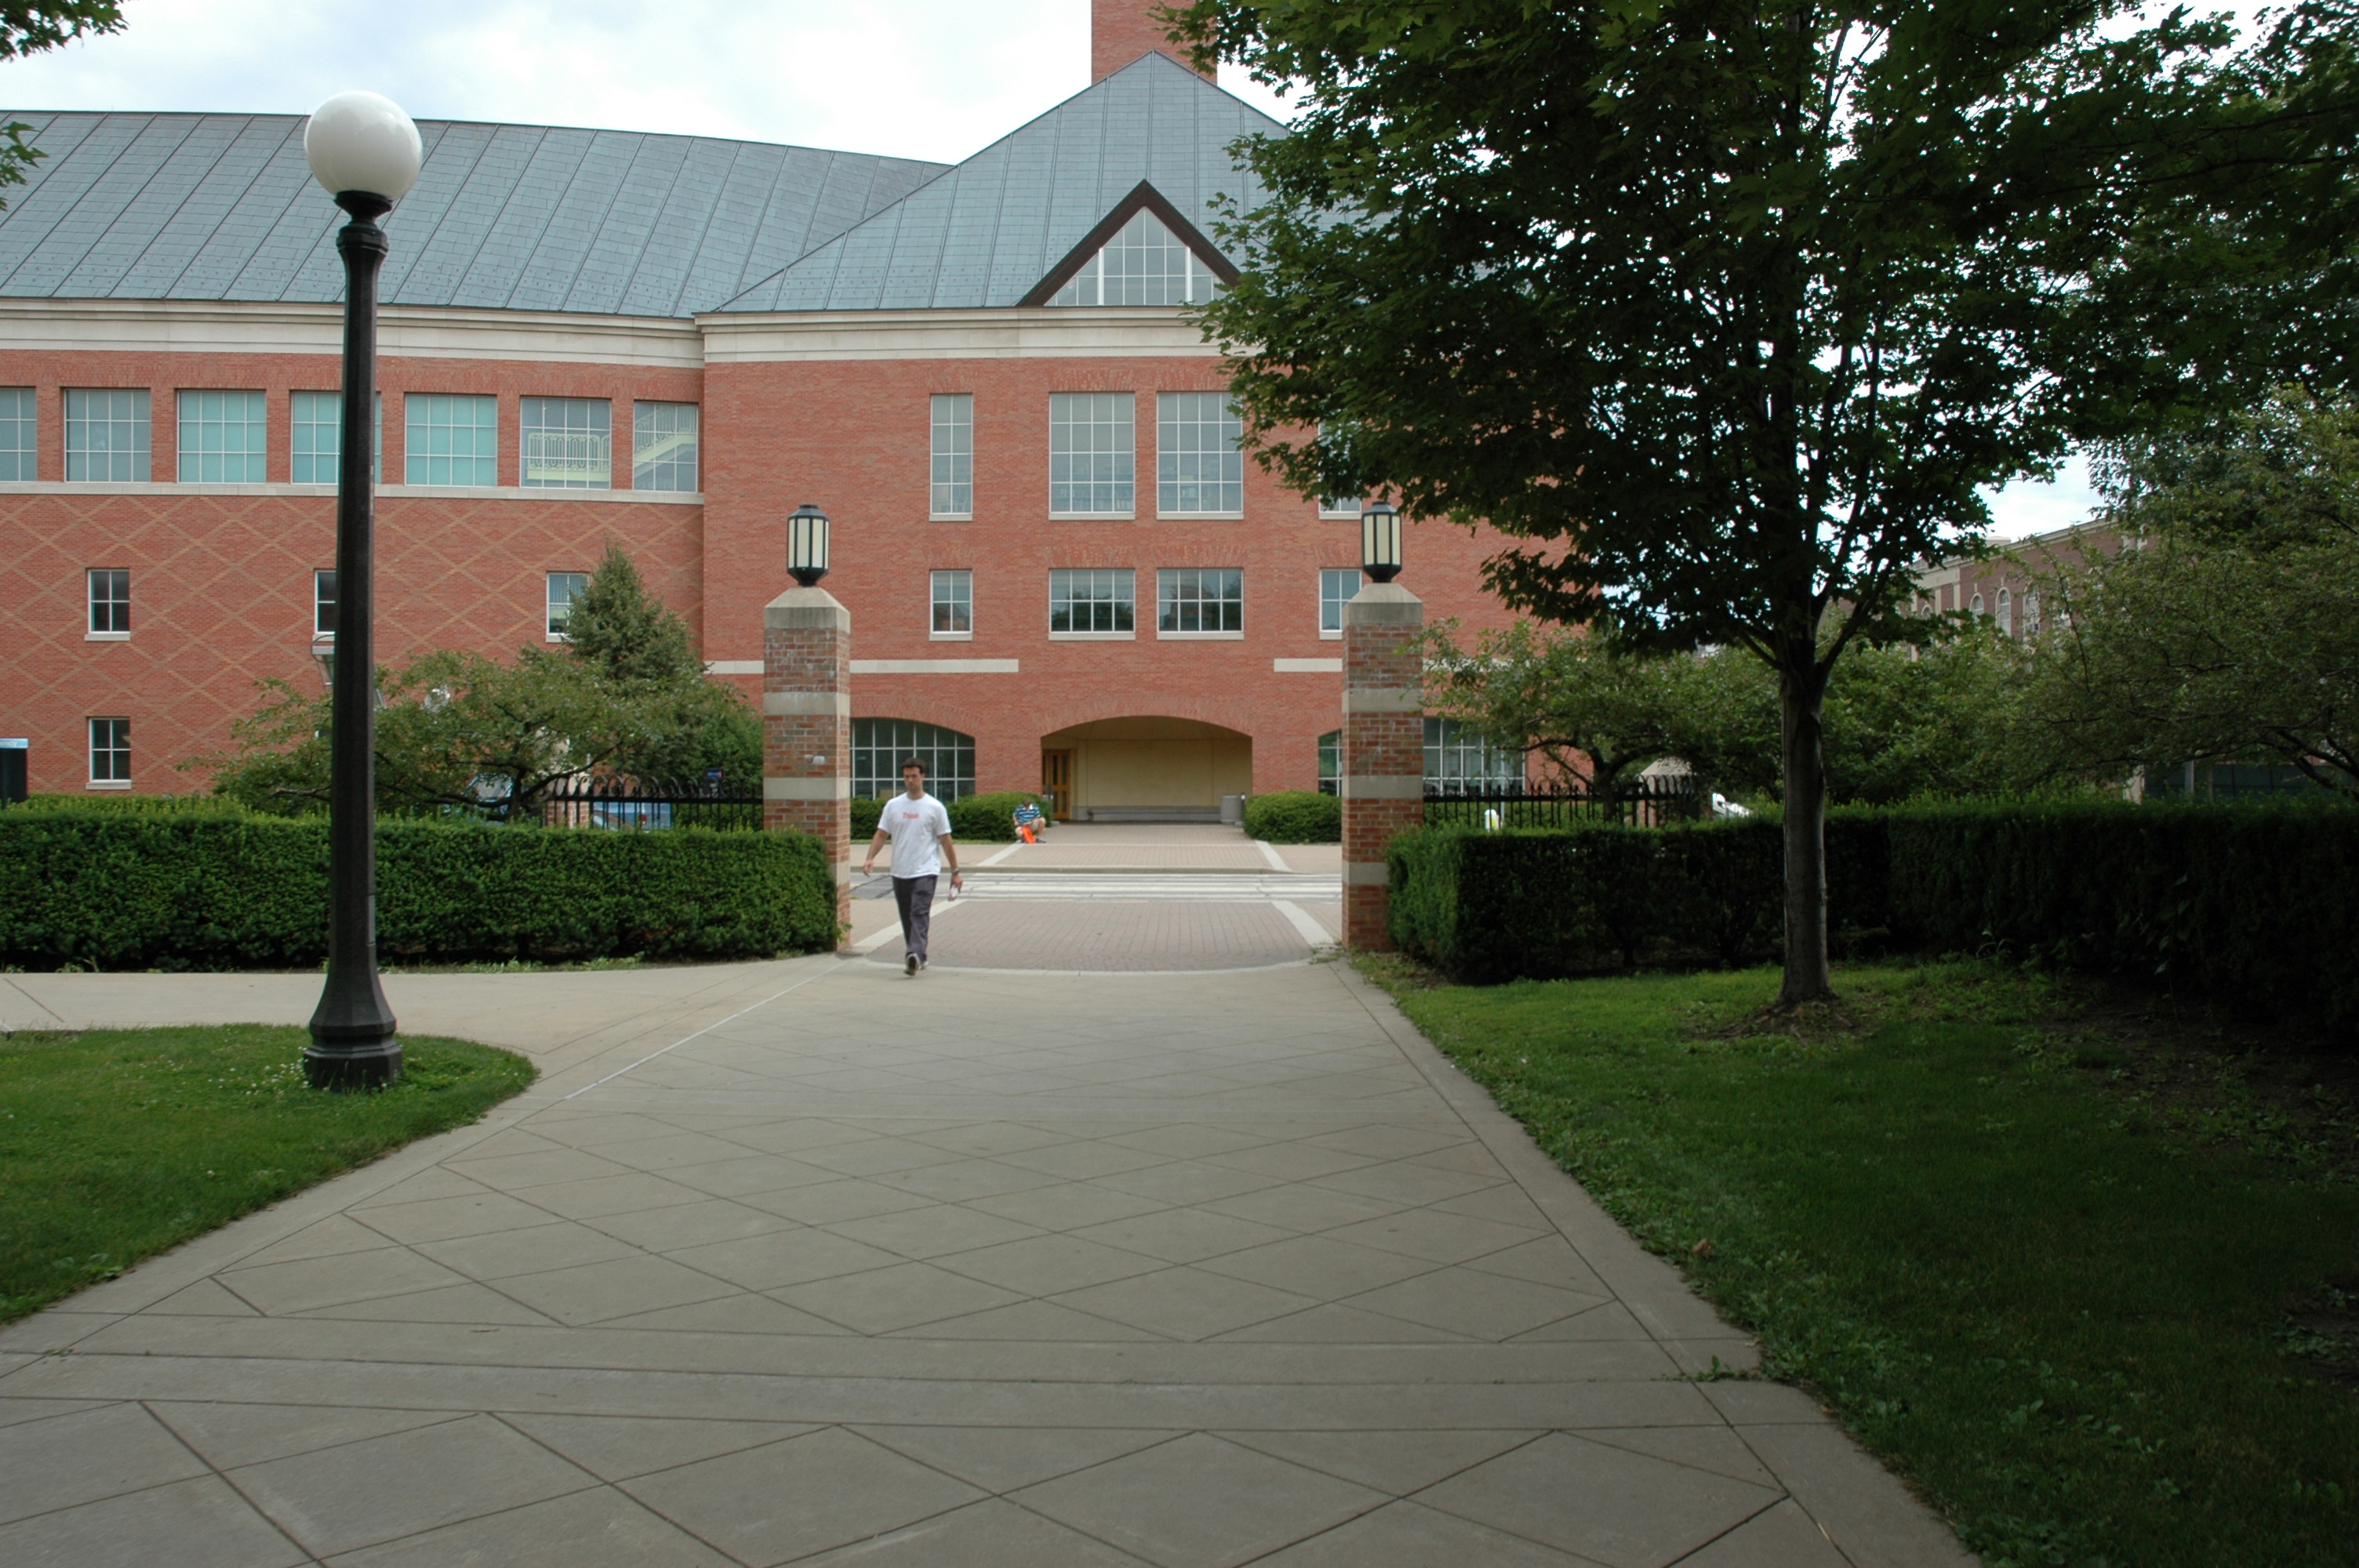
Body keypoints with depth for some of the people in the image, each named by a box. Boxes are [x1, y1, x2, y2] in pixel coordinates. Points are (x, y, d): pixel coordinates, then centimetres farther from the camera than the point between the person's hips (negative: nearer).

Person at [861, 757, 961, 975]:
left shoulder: (935, 807, -2)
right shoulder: (893, 805, 7)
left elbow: (946, 841, 1)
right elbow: (881, 835, 8)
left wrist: (955, 872, 2)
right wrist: (870, 858, -9)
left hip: (925, 871, -5)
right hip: (900, 873, 5)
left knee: (919, 914, -18)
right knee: (907, 918, 12)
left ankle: (915, 956, -30)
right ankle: (918, 957, 24)